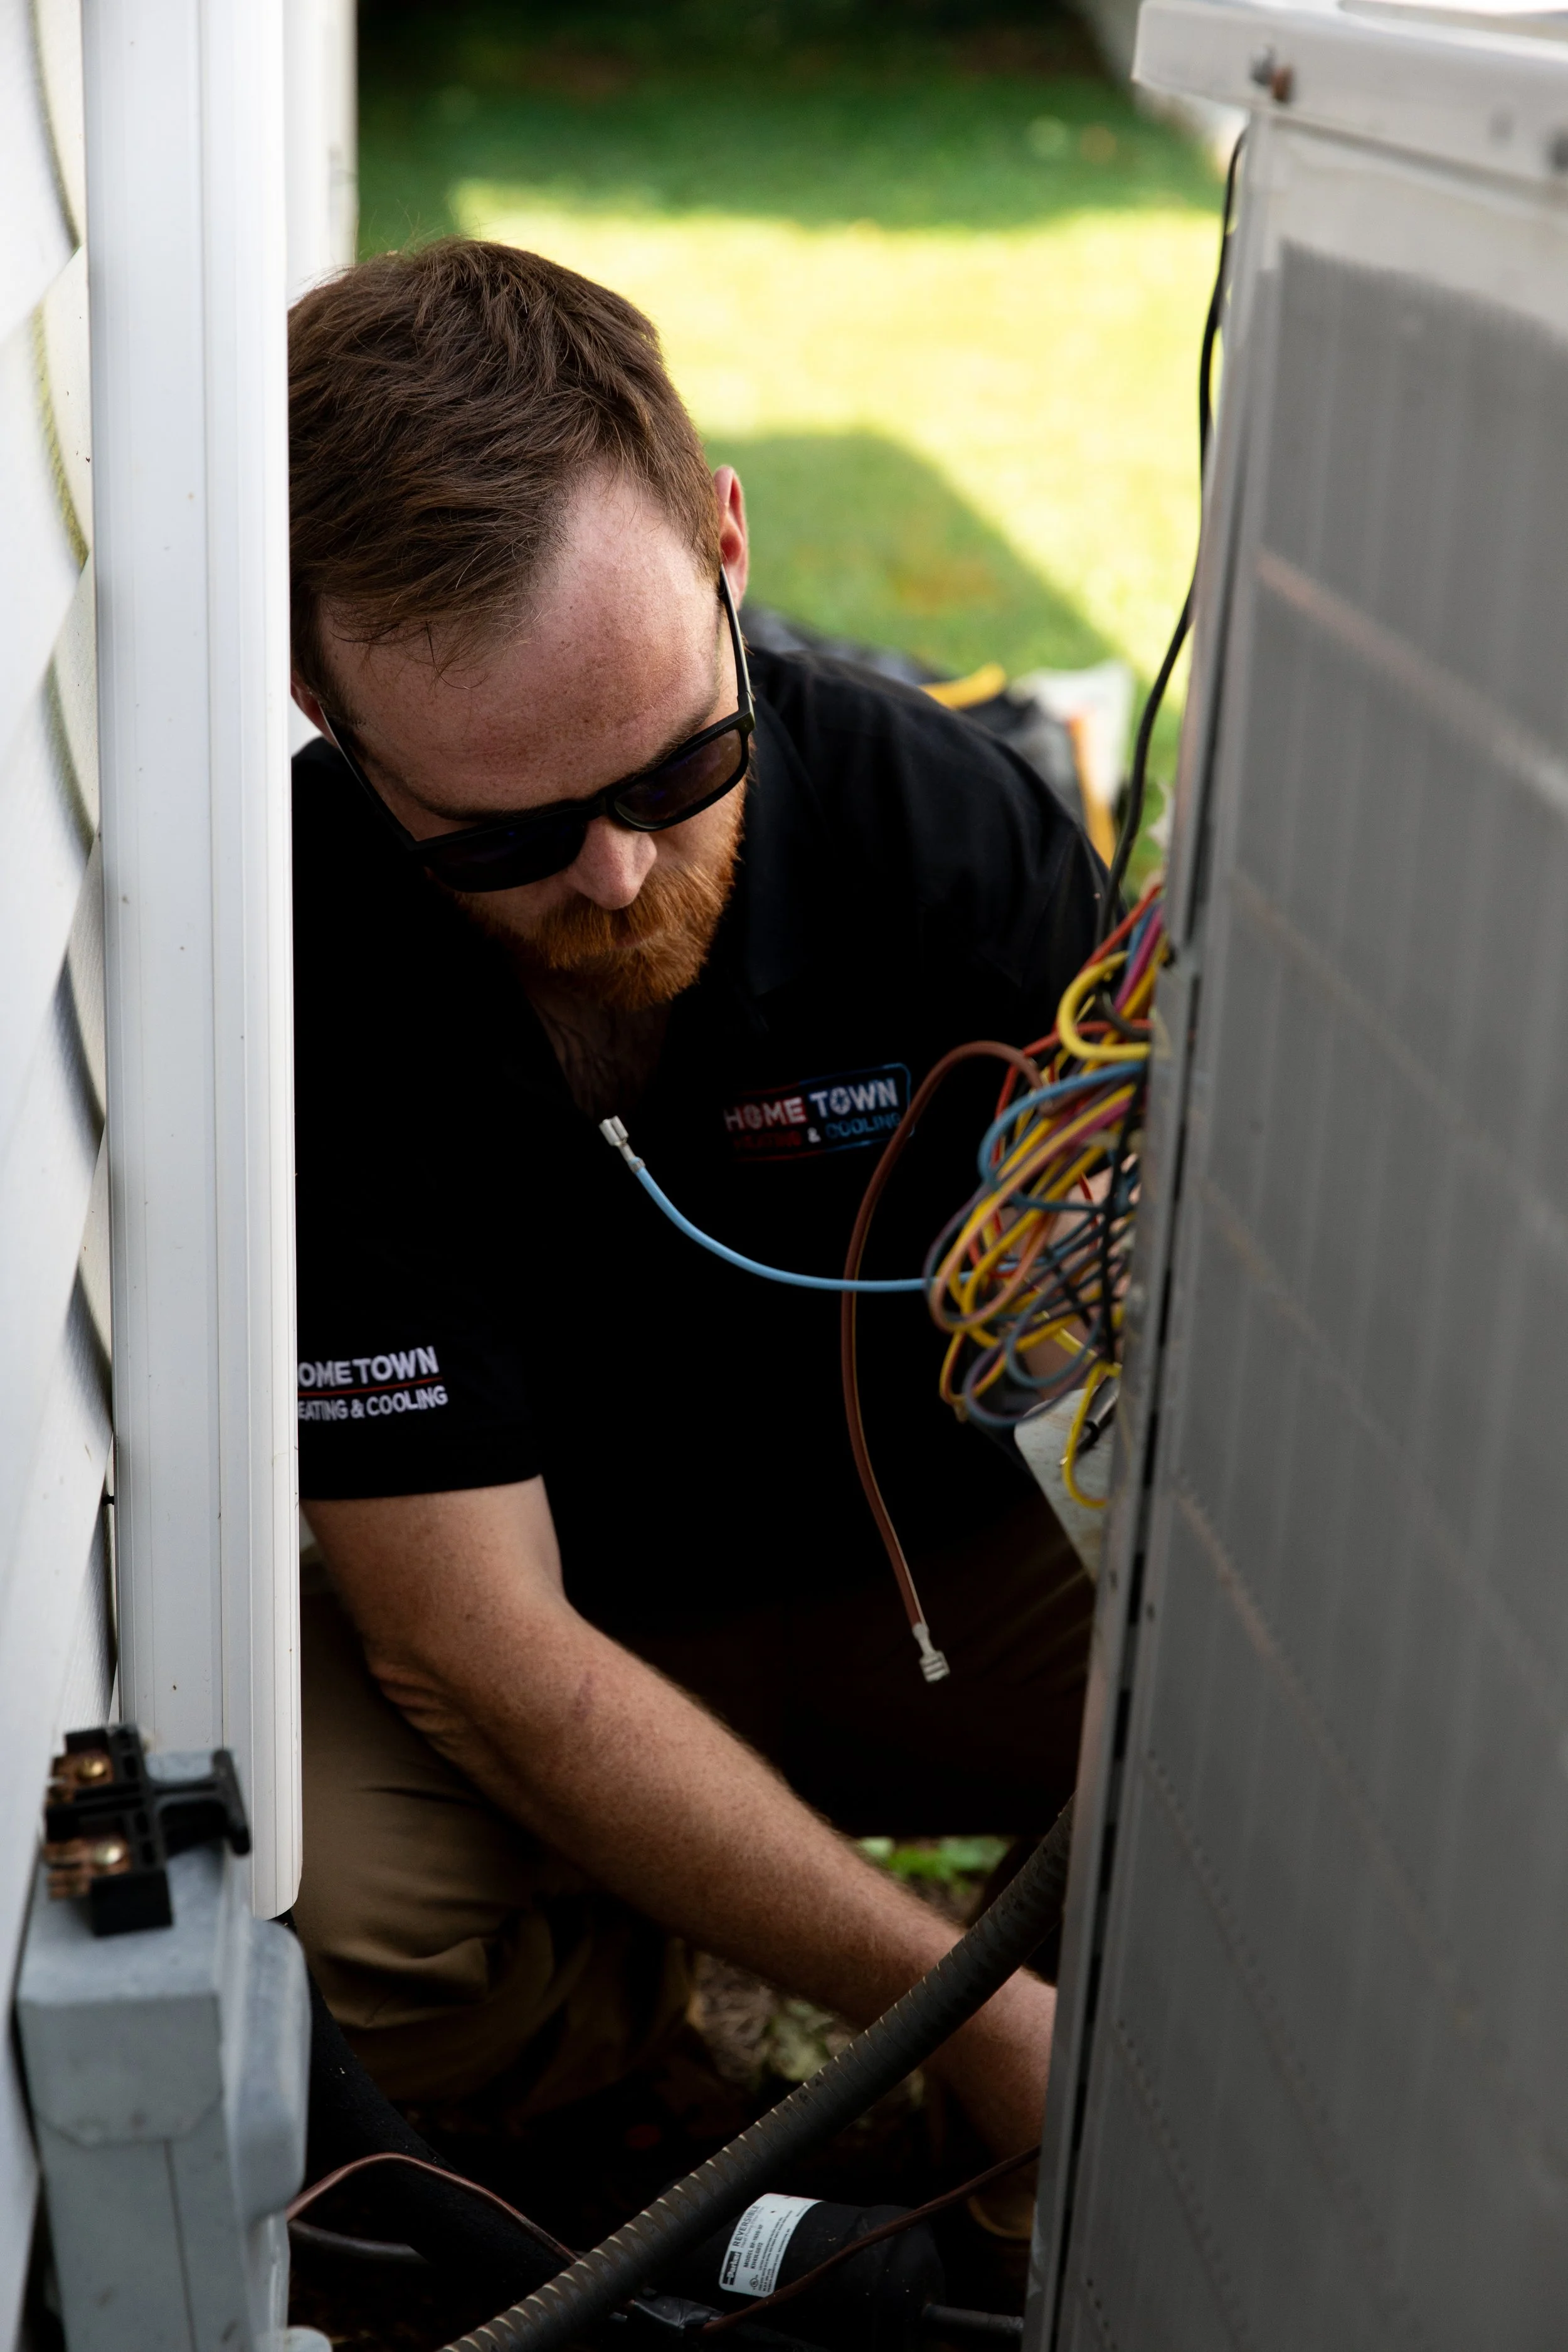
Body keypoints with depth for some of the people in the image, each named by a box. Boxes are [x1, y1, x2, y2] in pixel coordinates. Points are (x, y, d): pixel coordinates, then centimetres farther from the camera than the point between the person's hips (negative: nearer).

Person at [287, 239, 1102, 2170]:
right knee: (325, 1897, -33)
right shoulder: (279, 969, -26)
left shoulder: (947, 821, -21)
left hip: (935, 1558, 2)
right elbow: (477, 1647, -25)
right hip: (524, 1624, -1)